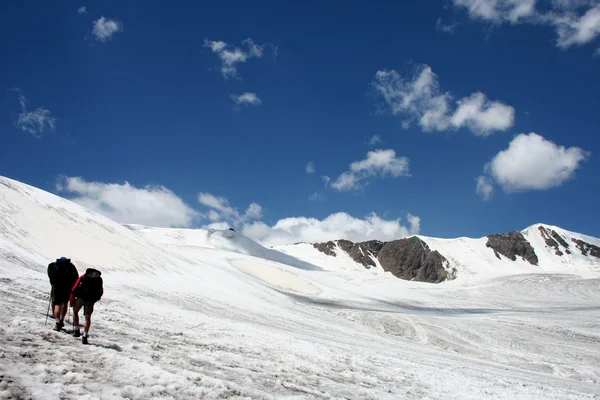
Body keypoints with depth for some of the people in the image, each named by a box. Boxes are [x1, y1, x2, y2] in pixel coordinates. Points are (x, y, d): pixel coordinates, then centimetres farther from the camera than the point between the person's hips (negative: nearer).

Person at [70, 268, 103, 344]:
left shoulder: (83, 277, 14)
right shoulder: (99, 279, 17)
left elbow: (74, 289, 6)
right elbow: (101, 292, 12)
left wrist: (71, 300, 10)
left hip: (81, 297, -1)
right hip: (91, 300, 1)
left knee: (75, 311, 24)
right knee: (88, 318, 11)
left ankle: (77, 331, 21)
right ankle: (85, 336, 5)